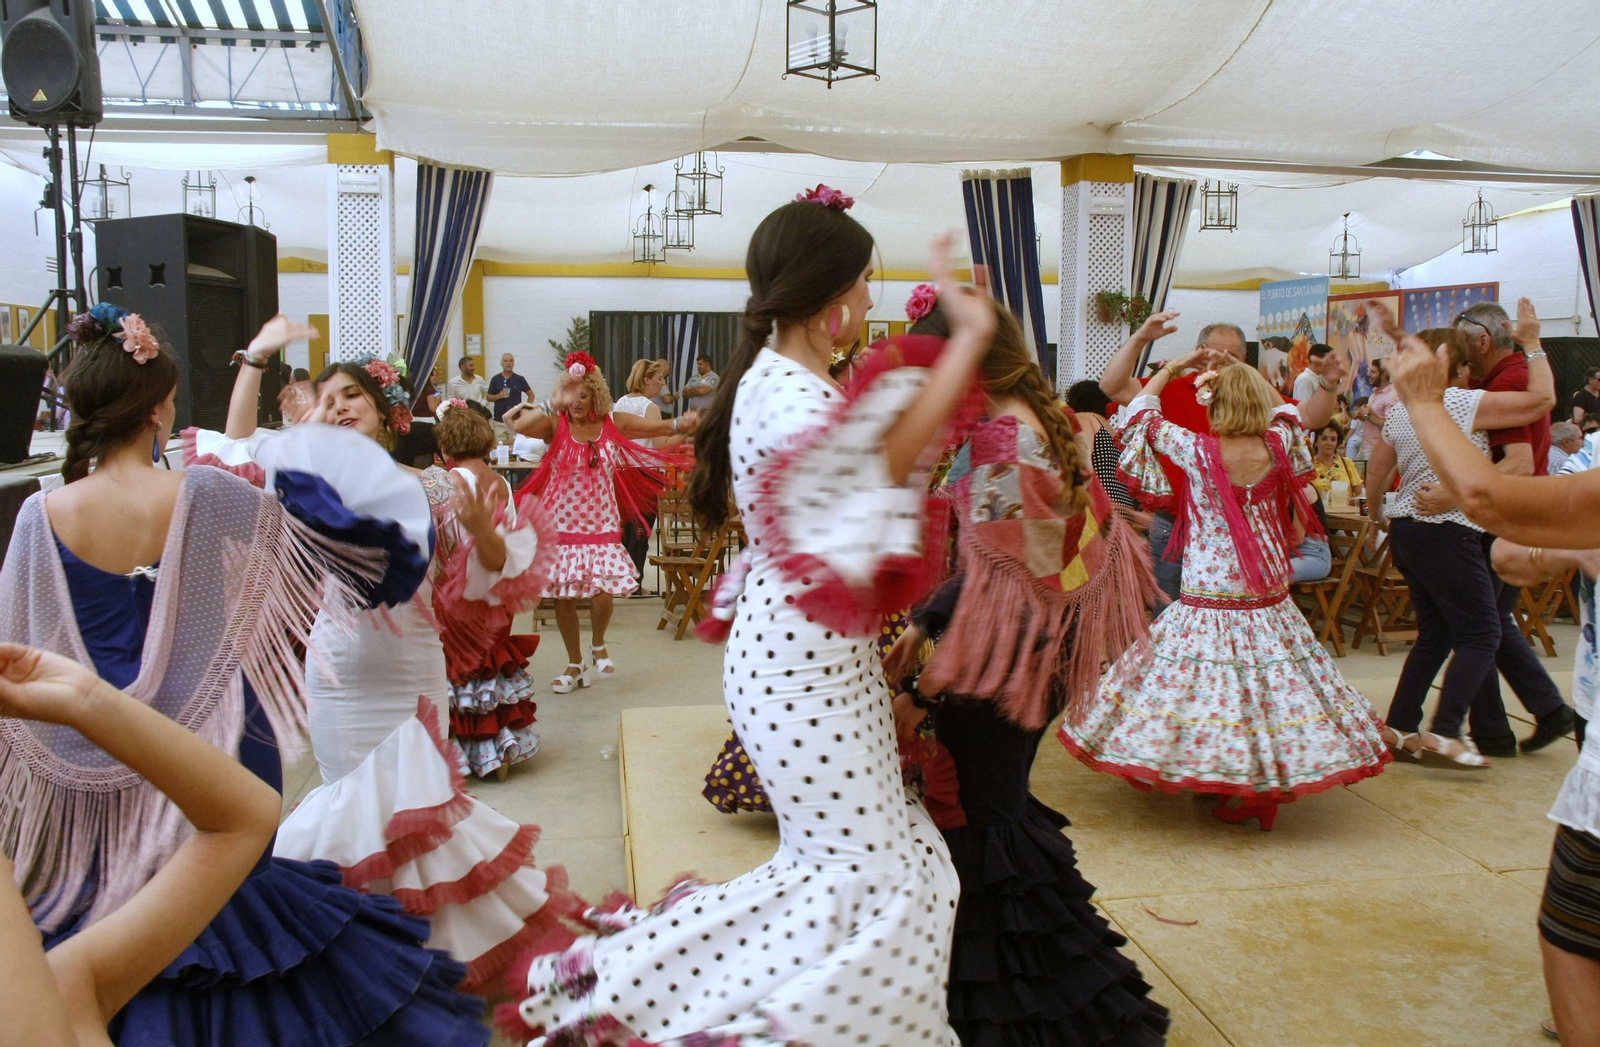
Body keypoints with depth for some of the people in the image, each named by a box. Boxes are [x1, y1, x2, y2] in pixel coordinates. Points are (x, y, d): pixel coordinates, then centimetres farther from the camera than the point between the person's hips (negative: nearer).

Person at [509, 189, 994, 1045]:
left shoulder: (788, 379, 13)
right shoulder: (782, 389, -19)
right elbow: (876, 461, -33)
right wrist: (969, 338, -35)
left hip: (820, 650, 10)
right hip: (801, 658, -10)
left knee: (866, 855, 16)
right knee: (866, 874, -2)